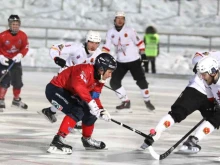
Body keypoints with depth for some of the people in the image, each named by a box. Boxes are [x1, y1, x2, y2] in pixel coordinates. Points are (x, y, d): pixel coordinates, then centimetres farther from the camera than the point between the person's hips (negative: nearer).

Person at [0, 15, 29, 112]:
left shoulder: (23, 36, -8)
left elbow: (25, 47, -2)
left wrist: (20, 55, -18)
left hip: (16, 61, 4)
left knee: (18, 81, 11)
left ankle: (16, 100, 31)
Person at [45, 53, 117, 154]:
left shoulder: (99, 80, 2)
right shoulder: (86, 70, -28)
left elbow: (94, 97, 4)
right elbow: (78, 85, -46)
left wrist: (101, 110, -14)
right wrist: (91, 102, -48)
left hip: (69, 92, 10)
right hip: (55, 89, -10)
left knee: (90, 112, 9)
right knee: (77, 111, -27)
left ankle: (87, 139, 31)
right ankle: (57, 142, -30)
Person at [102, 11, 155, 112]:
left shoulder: (129, 31, -12)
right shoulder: (110, 33, -2)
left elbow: (139, 43, -4)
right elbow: (106, 48, -1)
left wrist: (143, 54, -4)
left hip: (134, 61, -3)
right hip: (120, 62, 3)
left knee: (141, 81, -3)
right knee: (114, 82, -7)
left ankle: (147, 101, 17)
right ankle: (125, 102, 5)